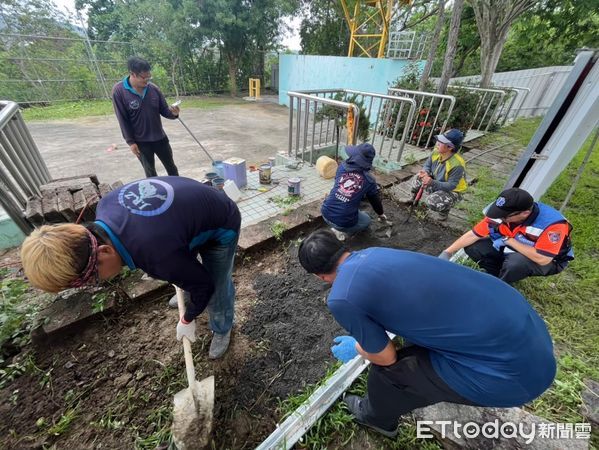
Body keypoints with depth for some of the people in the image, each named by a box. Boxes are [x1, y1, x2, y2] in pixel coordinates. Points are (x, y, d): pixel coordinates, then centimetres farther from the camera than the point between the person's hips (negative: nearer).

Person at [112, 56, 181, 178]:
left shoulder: (154, 88, -3)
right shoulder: (118, 91, -12)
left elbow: (164, 110, 3)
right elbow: (123, 119, -10)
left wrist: (173, 113, -21)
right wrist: (130, 142, -10)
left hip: (160, 138, 3)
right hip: (140, 141, -3)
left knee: (171, 167, 14)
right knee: (150, 172, 8)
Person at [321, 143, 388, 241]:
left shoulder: (343, 166, -1)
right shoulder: (369, 180, -6)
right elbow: (375, 200, 10)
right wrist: (381, 214, 33)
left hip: (325, 213, 4)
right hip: (343, 222, -3)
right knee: (367, 220, 27)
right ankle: (341, 231, 5)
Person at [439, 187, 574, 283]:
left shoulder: (552, 224, -34)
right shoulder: (501, 213, -22)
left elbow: (542, 259, -36)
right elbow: (473, 234, -17)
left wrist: (509, 240, -29)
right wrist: (447, 252, -21)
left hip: (549, 261, -4)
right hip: (513, 248, 5)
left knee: (515, 262, -38)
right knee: (472, 247, -15)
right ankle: (500, 274, 6)